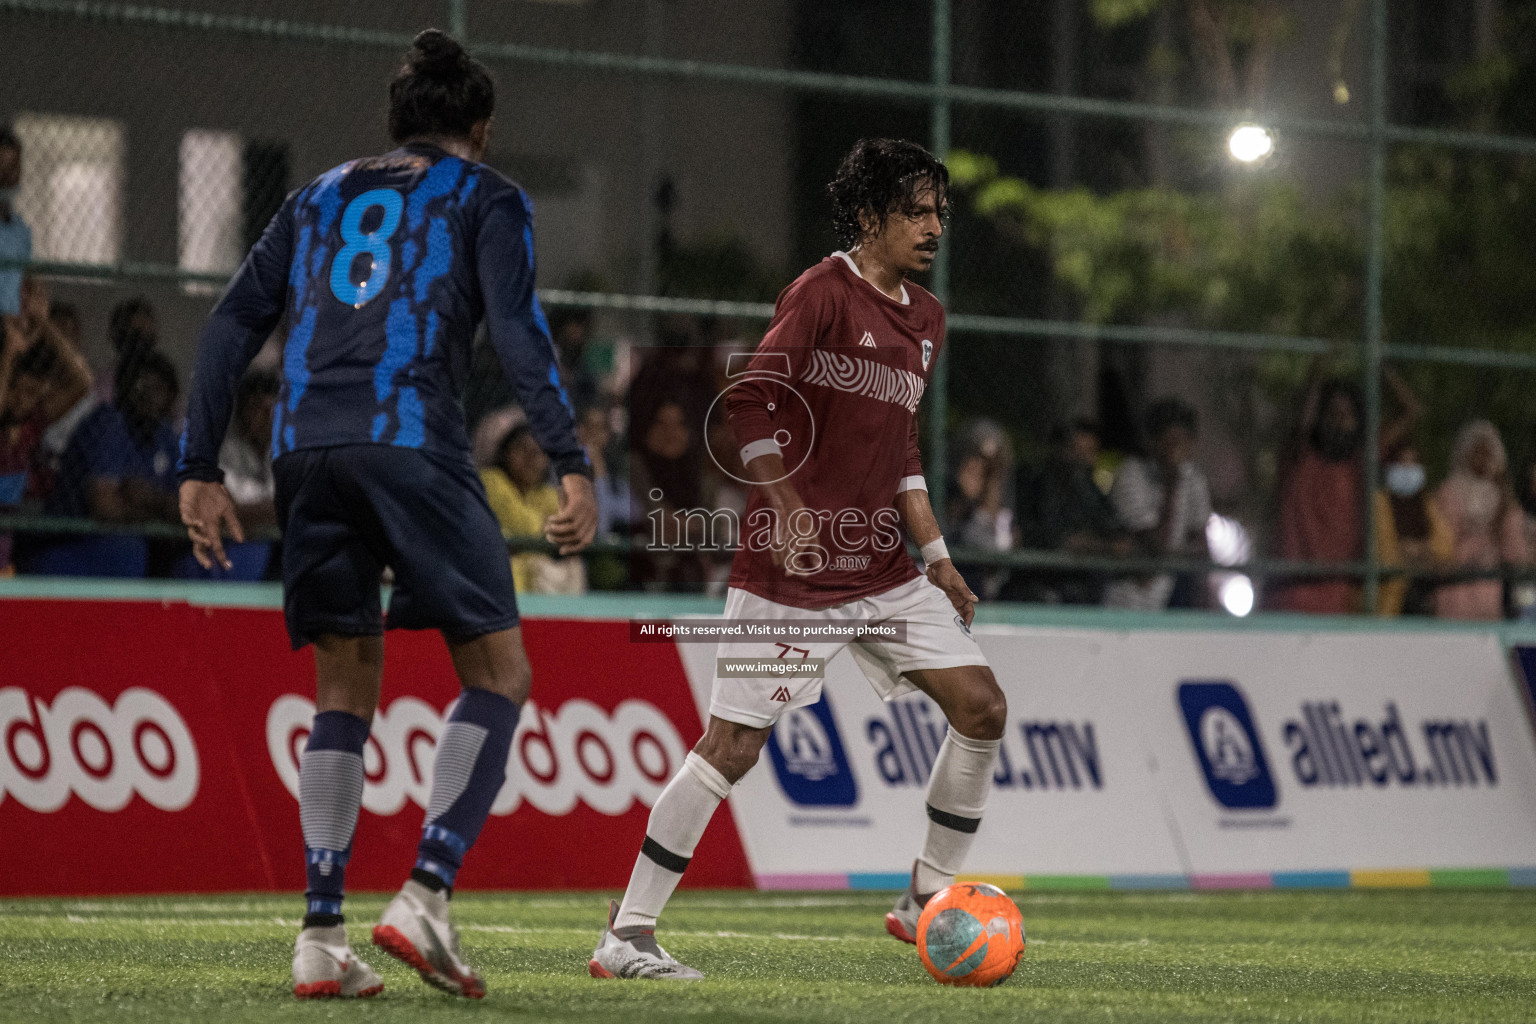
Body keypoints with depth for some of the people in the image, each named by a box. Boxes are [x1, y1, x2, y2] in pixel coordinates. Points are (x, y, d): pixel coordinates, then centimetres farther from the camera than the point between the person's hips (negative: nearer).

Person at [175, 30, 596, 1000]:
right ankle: (425, 897, -12)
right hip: (414, 442, -5)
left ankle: (323, 937, 2)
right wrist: (572, 465, -8)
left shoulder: (322, 196, 25)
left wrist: (202, 470, 17)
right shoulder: (487, 197, 12)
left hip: (307, 448, 5)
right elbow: (517, 327, -4)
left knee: (344, 692, 12)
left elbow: (233, 326, 17)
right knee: (499, 673, 4)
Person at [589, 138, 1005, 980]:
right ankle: (627, 936, -1)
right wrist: (786, 508, -22)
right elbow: (751, 402, -16)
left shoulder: (925, 319, 15)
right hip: (792, 567, -8)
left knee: (982, 708, 0)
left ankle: (928, 900, 13)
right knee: (732, 745, -9)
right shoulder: (823, 293, -10)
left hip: (882, 566, 8)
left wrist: (935, 552, 15)